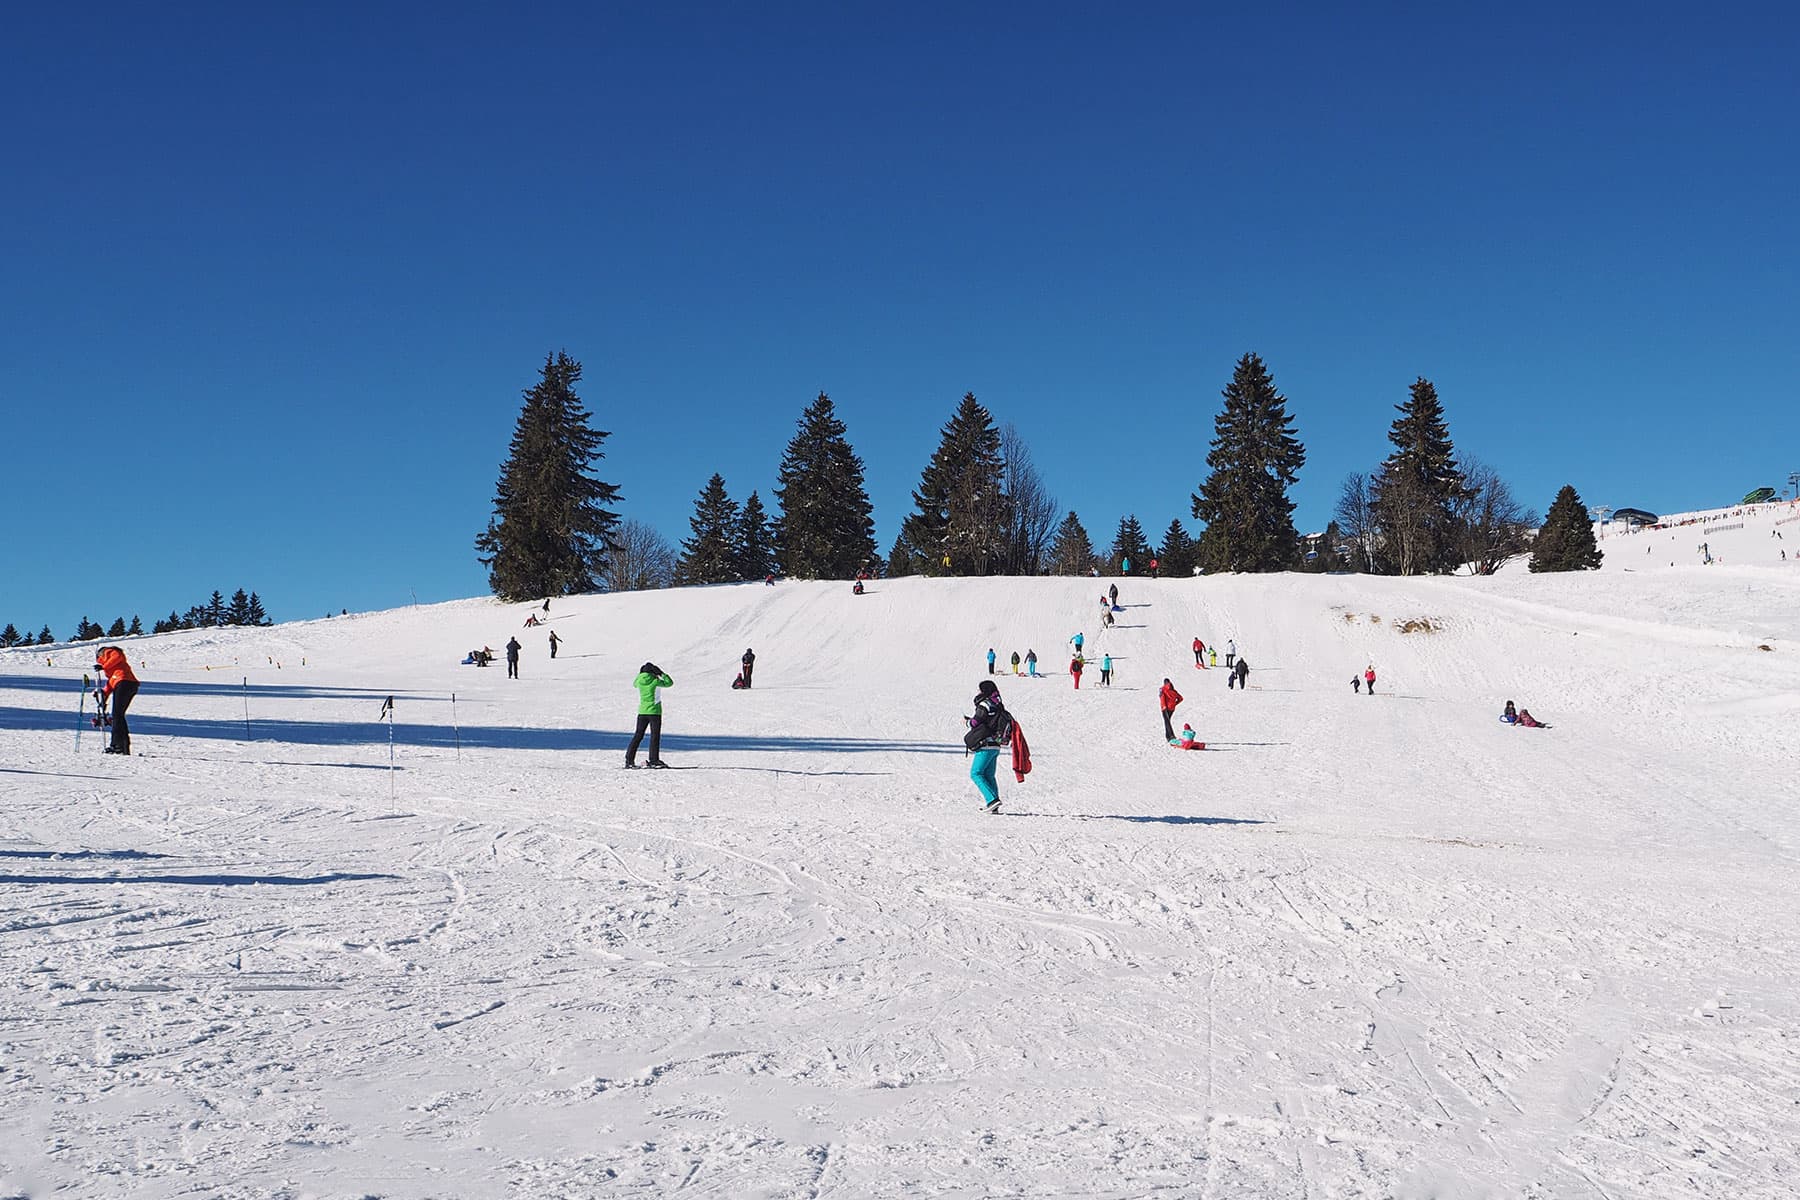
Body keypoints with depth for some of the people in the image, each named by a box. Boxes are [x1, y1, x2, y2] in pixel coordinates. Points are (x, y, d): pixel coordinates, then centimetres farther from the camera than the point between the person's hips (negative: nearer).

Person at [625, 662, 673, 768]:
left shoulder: (638, 680, 0)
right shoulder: (655, 681, -11)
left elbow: (634, 684, 25)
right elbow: (669, 683, 2)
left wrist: (641, 674, 19)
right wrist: (662, 674, 8)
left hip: (642, 712, 5)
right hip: (654, 711, -5)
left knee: (638, 735, 10)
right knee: (655, 736, 0)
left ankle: (629, 759, 8)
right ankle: (654, 760, -4)